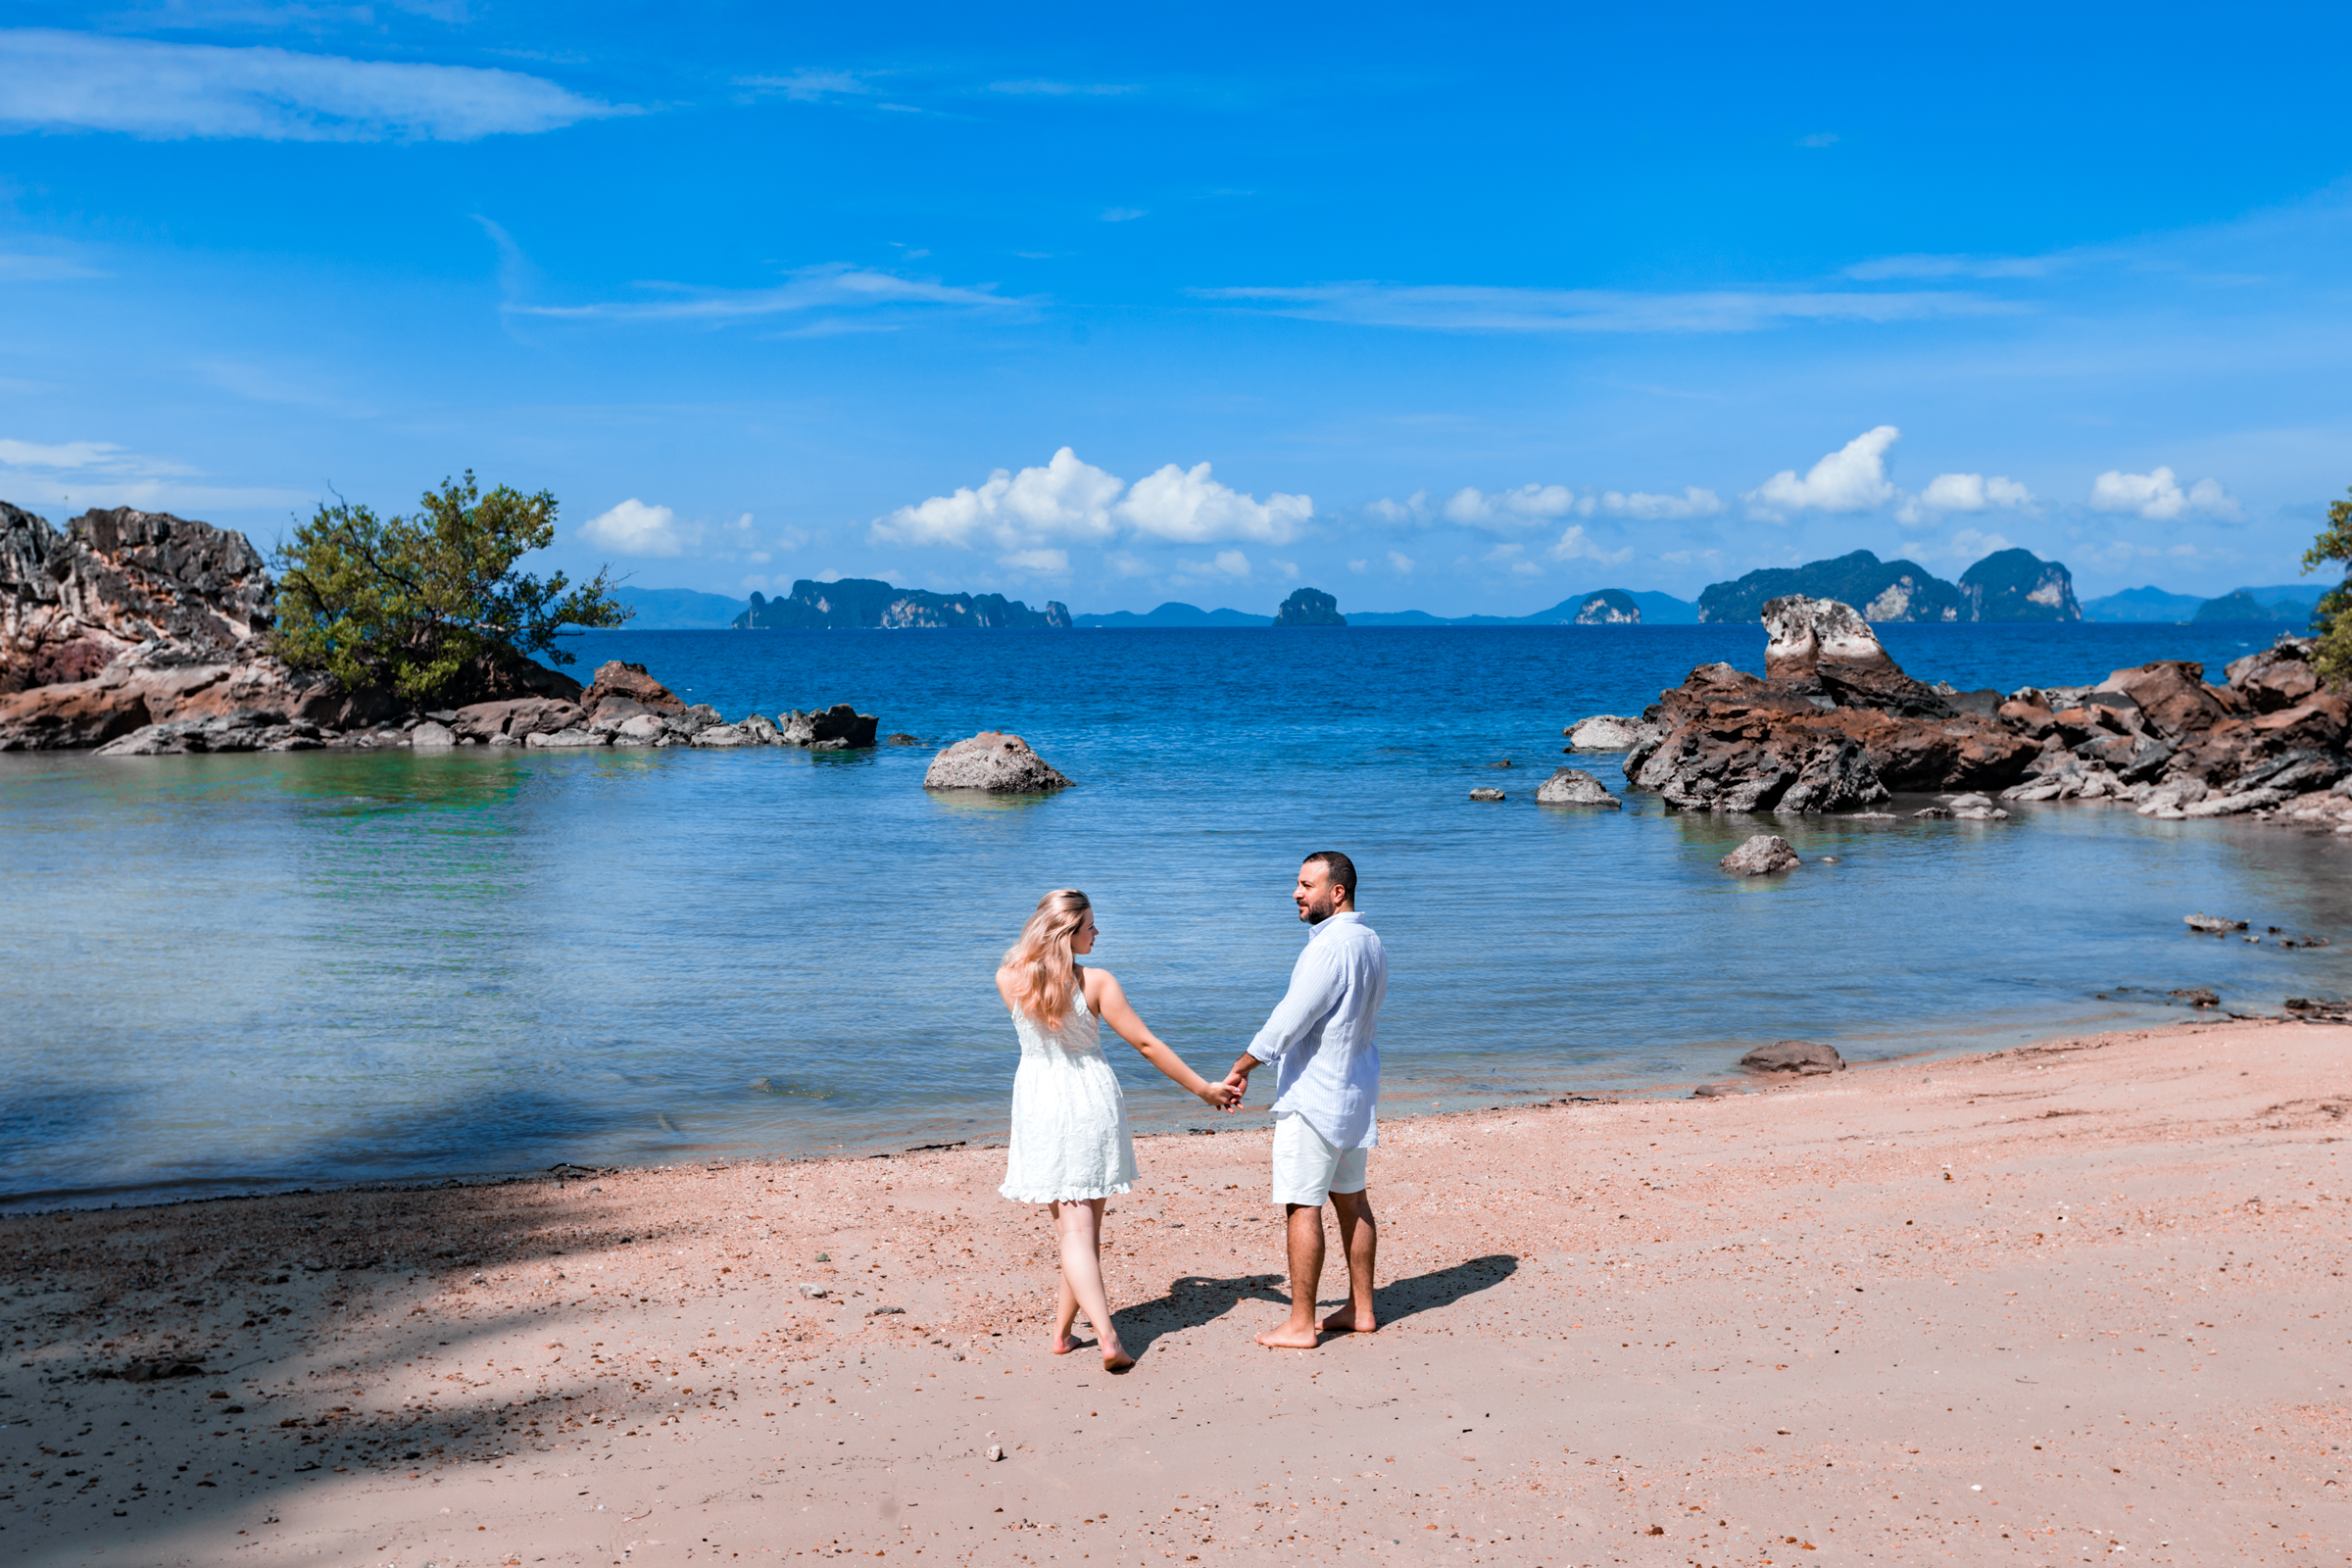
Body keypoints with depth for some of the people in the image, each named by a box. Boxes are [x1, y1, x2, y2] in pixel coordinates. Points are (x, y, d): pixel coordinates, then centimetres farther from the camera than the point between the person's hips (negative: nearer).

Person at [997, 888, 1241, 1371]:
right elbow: (1145, 1043, -9)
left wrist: (1040, 950, 16)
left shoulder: (1008, 979, -5)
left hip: (1038, 1104, 2)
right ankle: (1063, 1330, 20)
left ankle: (1106, 1335, -12)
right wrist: (1203, 1088, 0)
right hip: (1090, 1102, -1)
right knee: (1086, 1222, 14)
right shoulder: (1096, 982, -13)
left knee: (1073, 1227, 2)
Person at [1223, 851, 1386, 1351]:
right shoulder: (1371, 942, 10)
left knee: (1302, 1206, -3)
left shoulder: (1330, 947, -21)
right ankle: (1361, 1309, 23)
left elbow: (1291, 1018, -21)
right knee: (1351, 1199, 16)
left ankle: (1300, 1324, 2)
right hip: (1355, 1092, 10)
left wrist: (1242, 1066, -10)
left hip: (1313, 1097, -10)